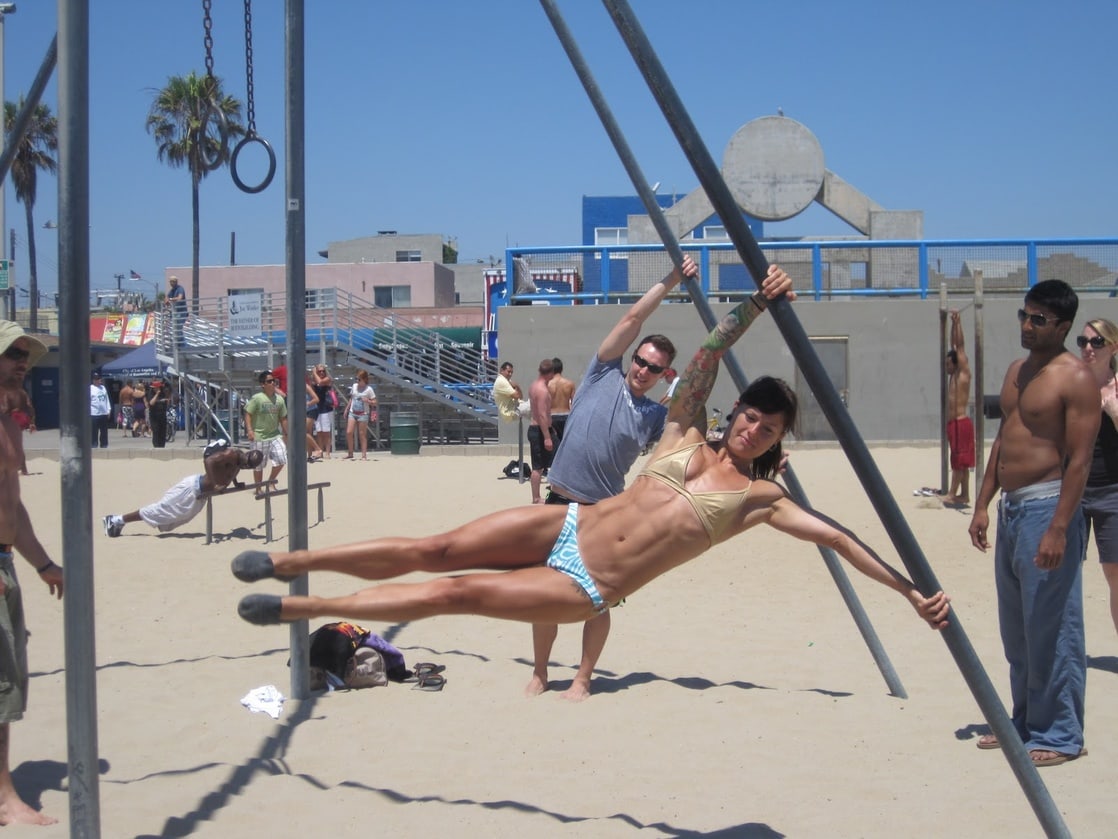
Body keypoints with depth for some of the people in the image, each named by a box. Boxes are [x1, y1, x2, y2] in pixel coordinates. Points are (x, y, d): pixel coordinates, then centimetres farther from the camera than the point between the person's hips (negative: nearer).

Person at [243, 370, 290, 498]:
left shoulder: (279, 399, 5)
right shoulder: (256, 398, -10)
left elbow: (283, 418, 12)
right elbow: (248, 414, -11)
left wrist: (285, 433, 11)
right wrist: (249, 430, -20)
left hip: (275, 435, 5)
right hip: (259, 437, -4)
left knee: (281, 460, -5)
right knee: (258, 465, 4)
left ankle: (270, 481, 19)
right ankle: (258, 490, 18)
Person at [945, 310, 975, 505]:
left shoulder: (963, 373, -8)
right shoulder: (954, 375, 12)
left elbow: (960, 346, -11)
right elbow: (954, 345, 17)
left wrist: (958, 322, -10)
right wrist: (953, 323, 16)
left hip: (961, 422, -9)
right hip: (953, 422, 9)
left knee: (959, 461, -7)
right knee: (960, 462, 10)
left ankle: (952, 494, -9)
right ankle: (964, 495, 14)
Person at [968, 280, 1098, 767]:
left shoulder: (1075, 379, -12)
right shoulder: (1016, 372, 15)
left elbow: (1079, 459, -17)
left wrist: (1059, 528, -22)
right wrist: (983, 504, 13)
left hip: (1047, 508, -9)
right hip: (1009, 508, 9)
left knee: (1051, 628, -3)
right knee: (1015, 627, 15)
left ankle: (1060, 735, 7)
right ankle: (1026, 722, 27)